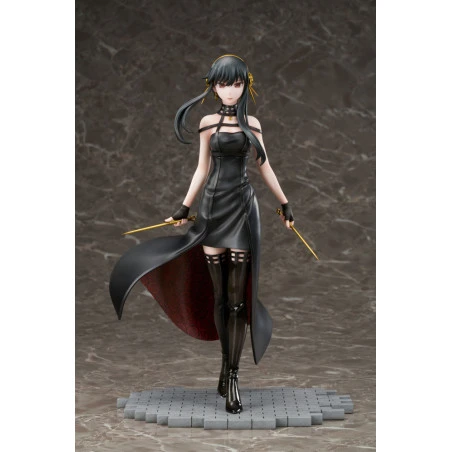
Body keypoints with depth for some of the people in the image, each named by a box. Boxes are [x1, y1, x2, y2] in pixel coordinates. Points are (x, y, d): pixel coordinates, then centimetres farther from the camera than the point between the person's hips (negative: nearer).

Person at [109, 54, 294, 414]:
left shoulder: (252, 123, 7)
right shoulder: (209, 122, 6)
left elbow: (265, 167, 13)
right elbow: (202, 169, 9)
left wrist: (285, 204, 14)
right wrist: (185, 208, 6)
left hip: (243, 207, 0)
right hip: (213, 206, 1)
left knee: (237, 297, -5)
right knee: (218, 296, 4)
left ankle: (231, 376, -3)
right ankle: (228, 365, 17)